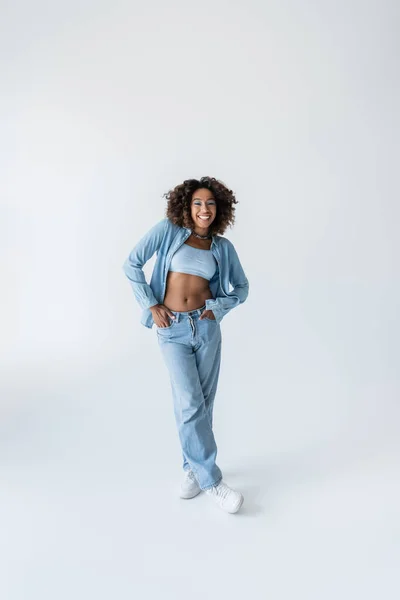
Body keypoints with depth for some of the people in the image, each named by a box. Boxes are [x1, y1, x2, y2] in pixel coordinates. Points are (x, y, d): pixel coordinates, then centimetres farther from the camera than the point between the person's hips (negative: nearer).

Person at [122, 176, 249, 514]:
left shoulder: (223, 247, 6)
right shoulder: (168, 230, -1)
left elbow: (242, 288, 14)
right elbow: (132, 264, -2)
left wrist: (219, 307, -2)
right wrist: (151, 305, -6)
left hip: (207, 327, 3)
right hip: (173, 330, -2)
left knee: (203, 403, 9)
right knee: (190, 404, -5)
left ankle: (193, 466, 31)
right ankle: (212, 480, 10)